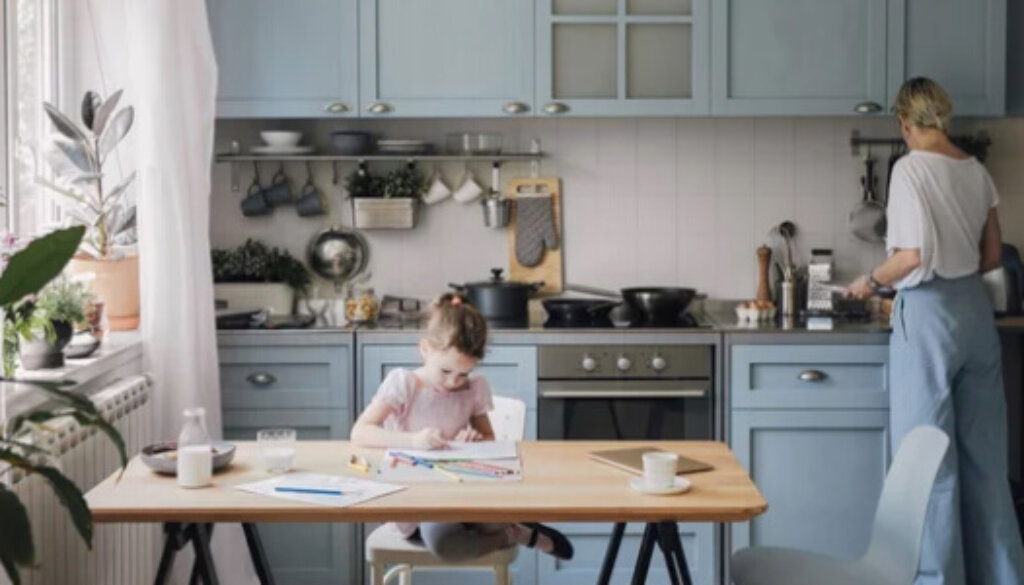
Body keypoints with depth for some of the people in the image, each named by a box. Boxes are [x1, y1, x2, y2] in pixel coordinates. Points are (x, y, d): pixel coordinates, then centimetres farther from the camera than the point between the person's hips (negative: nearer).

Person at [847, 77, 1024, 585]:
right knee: (983, 449, 13)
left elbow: (912, 256, -17)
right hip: (976, 308, 7)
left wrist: (870, 281, -1)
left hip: (929, 313, -7)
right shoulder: (976, 170, 10)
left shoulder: (911, 168, -10)